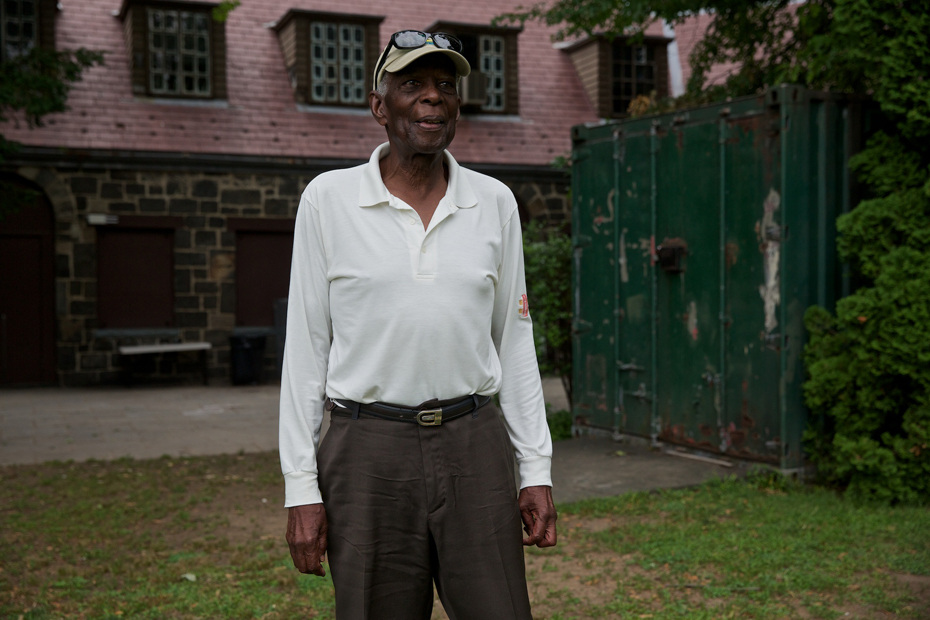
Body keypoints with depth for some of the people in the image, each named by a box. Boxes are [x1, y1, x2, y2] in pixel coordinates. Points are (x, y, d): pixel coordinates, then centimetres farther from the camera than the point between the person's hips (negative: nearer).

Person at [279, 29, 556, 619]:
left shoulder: (494, 202, 7)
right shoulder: (328, 199, 0)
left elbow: (514, 341, 9)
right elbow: (306, 346, 0)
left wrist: (536, 469, 5)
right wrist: (300, 486, -4)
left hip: (474, 444, 2)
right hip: (369, 452, -1)